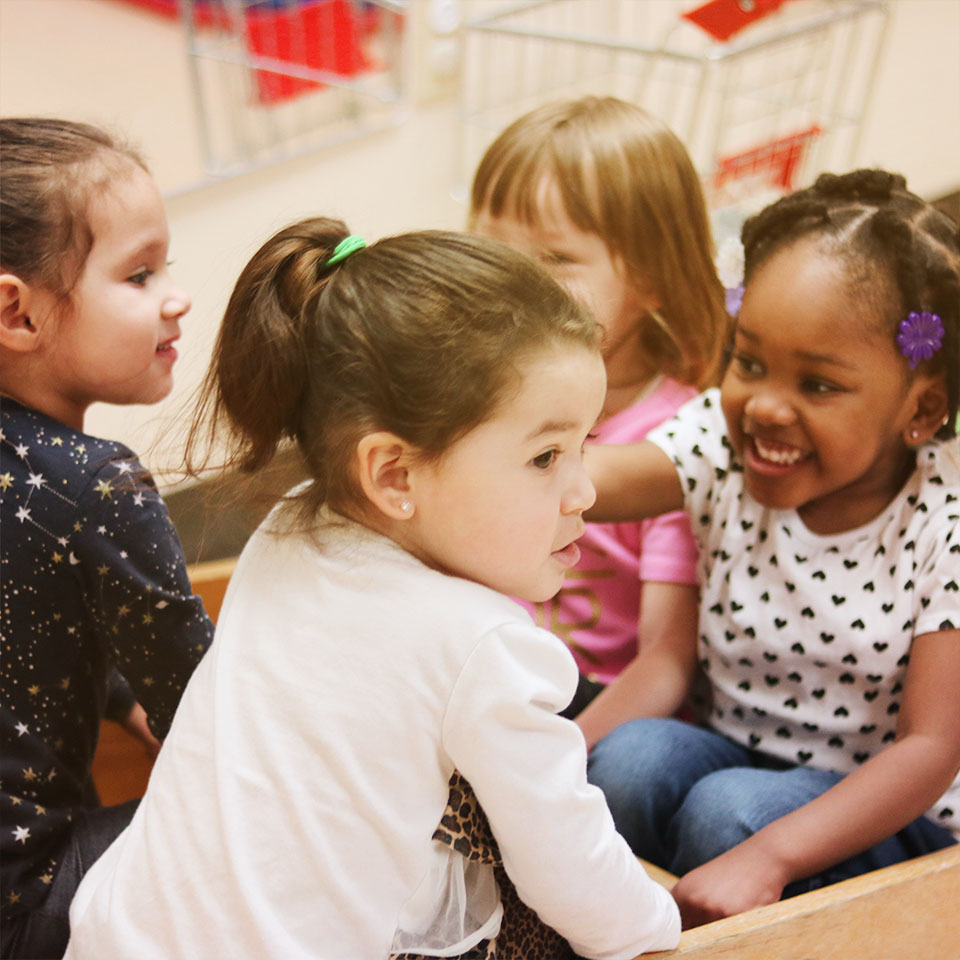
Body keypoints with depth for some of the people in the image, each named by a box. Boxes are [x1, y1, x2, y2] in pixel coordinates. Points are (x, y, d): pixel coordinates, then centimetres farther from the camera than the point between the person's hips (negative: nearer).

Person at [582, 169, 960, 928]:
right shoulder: (724, 444, -10)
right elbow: (584, 479, -30)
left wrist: (768, 856, -31)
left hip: (892, 815, -3)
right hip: (735, 751, 4)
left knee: (727, 810, -29)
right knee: (631, 757, -24)